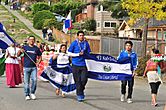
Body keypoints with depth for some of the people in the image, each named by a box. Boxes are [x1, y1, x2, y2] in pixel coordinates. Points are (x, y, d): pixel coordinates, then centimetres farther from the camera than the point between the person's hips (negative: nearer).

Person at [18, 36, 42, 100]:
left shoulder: (36, 49, 8)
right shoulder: (25, 47, 5)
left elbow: (40, 57, 16)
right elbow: (18, 55, 2)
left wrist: (38, 62, -2)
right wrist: (20, 51, -19)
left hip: (34, 67, 1)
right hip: (26, 67, -1)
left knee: (34, 80, -10)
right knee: (26, 81, 1)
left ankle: (32, 93, 7)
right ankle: (27, 95, 9)